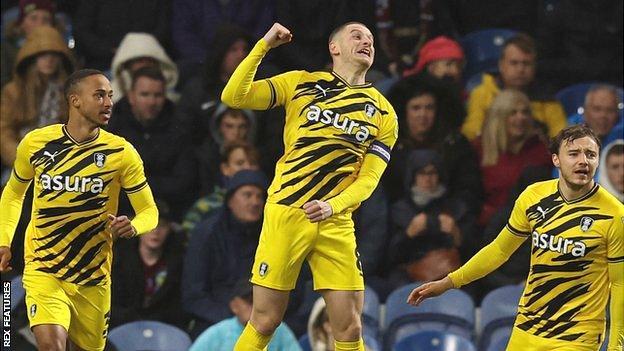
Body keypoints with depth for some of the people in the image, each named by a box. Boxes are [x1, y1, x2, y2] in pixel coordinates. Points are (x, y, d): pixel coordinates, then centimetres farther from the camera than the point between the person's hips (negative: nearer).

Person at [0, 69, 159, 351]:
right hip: (43, 271, -2)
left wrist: (132, 227, -24)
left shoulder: (121, 153, -6)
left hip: (94, 279, 2)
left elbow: (149, 211, -1)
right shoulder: (35, 143, -4)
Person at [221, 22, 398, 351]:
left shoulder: (383, 112, 9)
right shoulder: (300, 84, 5)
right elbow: (234, 96, -2)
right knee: (264, 323, -2)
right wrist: (263, 46, -9)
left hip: (336, 222, 2)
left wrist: (332, 206, -15)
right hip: (286, 213, -2)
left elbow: (369, 178, 3)